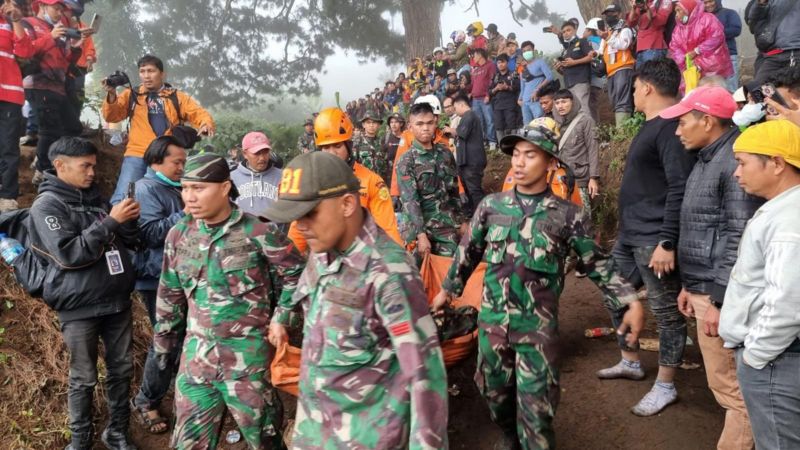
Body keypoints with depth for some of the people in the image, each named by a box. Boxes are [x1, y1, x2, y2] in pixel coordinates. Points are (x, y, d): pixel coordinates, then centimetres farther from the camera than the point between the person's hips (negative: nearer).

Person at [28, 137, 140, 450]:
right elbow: (69, 254, -19)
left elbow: (129, 243, 14)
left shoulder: (94, 198, 11)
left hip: (117, 300, 6)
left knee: (122, 369, 11)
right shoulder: (47, 205, -8)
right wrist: (110, 222, -20)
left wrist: (129, 221, -8)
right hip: (79, 307, -5)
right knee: (84, 378, 8)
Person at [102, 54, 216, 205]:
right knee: (123, 197, -12)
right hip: (137, 156, -1)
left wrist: (206, 124, -19)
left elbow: (199, 113, 5)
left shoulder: (177, 96, 12)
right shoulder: (131, 95, 13)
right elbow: (111, 116, 7)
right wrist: (111, 95, -11)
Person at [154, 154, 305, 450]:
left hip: (249, 355, -4)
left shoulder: (257, 232, -14)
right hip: (197, 354, 4)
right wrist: (164, 341, 18)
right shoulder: (179, 235, 2)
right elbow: (170, 293, 13)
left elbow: (295, 273, -2)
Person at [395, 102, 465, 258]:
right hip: (421, 227, -3)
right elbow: (410, 200, -16)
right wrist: (421, 234, -23)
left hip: (448, 227, 4)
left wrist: (460, 220, 13)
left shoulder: (446, 154, 6)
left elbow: (455, 191, 14)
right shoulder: (406, 161, -8)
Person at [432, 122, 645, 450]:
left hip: (538, 326, -3)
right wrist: (447, 289, 21)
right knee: (494, 390, 20)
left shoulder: (567, 215, -5)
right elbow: (468, 251, 13)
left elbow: (597, 263, 3)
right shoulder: (491, 206, 1)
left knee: (536, 404, 0)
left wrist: (631, 302, -5)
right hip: (492, 320, 3)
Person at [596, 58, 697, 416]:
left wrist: (667, 242, -25)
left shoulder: (672, 128, -17)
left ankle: (665, 387, 17)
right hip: (630, 235, 11)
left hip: (654, 239, -11)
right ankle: (630, 363, 36)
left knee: (666, 312, 3)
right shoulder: (651, 126, 14)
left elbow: (680, 189, -23)